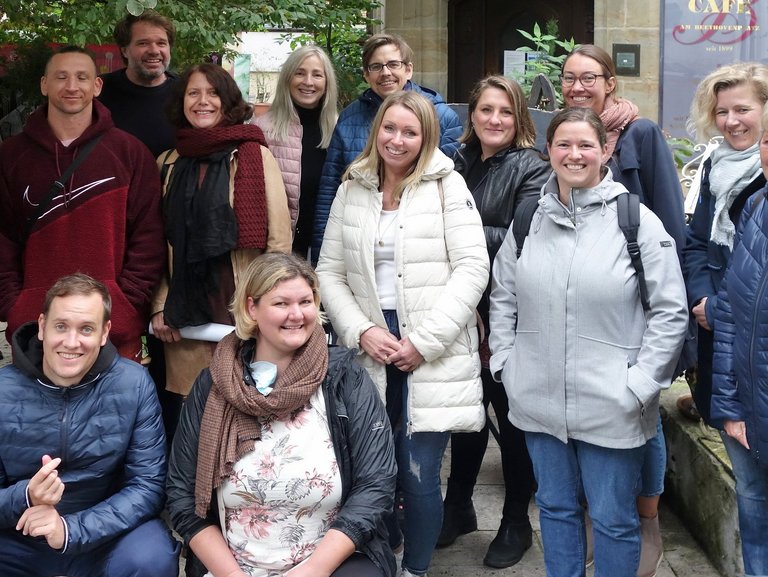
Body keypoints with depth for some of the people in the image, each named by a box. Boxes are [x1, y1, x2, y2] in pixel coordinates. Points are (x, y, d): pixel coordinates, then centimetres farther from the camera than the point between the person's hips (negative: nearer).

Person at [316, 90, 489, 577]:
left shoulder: (448, 186, 0)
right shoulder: (352, 190, 10)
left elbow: (472, 269, -8)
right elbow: (330, 272, 8)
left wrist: (423, 341, -12)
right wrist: (361, 331, -7)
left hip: (435, 354, -3)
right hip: (371, 350, 3)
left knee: (419, 475, -5)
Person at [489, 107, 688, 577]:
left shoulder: (637, 221, -7)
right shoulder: (529, 219, 5)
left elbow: (670, 313, -7)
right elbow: (503, 297, 14)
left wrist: (638, 385, -12)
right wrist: (505, 362, 5)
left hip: (612, 409, -4)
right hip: (540, 400, 4)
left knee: (614, 519, 8)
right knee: (556, 508, 19)